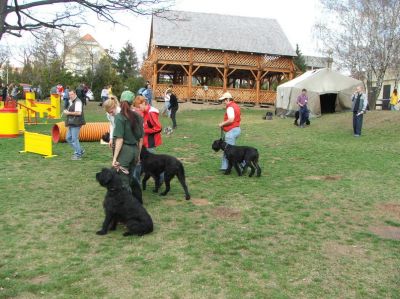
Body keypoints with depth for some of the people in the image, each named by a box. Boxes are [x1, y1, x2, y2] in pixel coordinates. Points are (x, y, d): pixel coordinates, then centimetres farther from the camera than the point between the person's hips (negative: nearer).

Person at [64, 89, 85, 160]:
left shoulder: (78, 102, -13)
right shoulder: (71, 102, 19)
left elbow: (78, 112, -24)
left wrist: (69, 113, -16)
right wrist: (66, 111, 14)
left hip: (76, 123, -11)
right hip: (71, 123, 11)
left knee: (74, 139, -6)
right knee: (68, 138, 13)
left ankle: (78, 155, 5)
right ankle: (80, 150, 22)